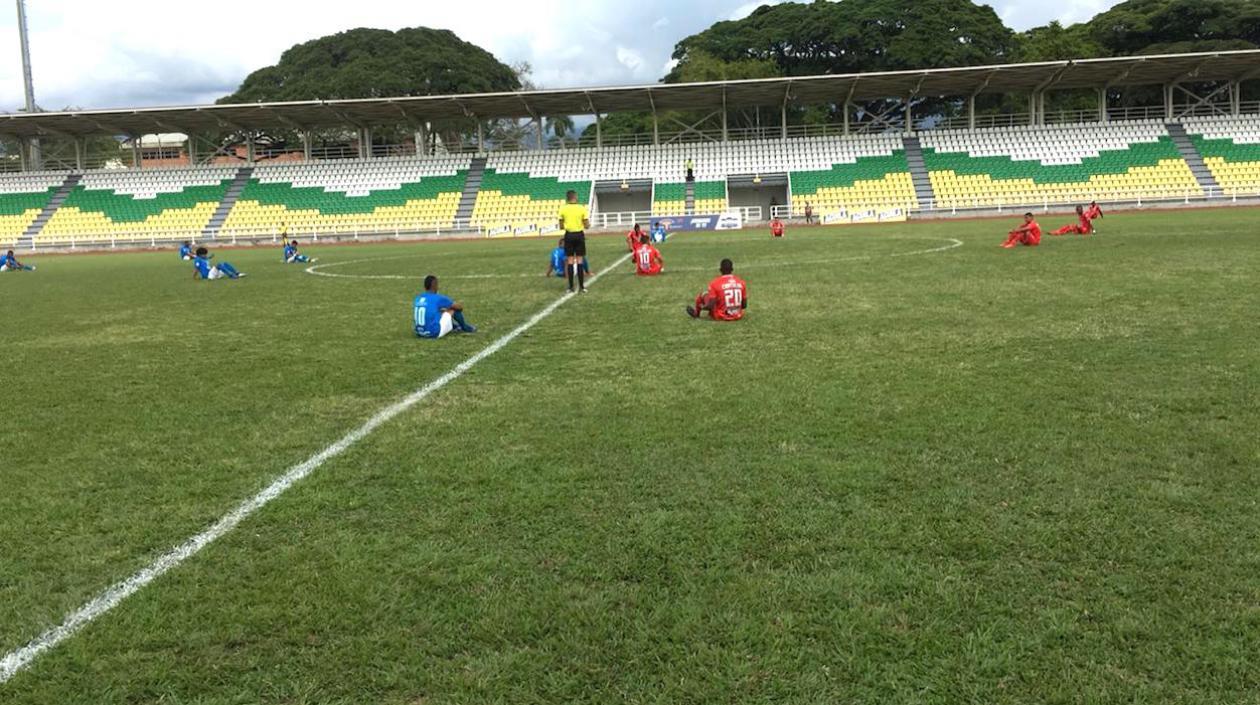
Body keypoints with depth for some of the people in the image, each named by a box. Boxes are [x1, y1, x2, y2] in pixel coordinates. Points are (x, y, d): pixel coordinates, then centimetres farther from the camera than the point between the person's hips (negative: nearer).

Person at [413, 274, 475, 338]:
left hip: (420, 334, 7)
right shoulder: (438, 298, -9)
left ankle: (455, 327, 47)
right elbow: (460, 306, 4)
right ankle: (465, 328, 31)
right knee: (455, 308, 7)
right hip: (434, 333, -7)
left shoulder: (417, 298, 7)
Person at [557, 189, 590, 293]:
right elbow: (587, 225, -3)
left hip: (569, 235, 1)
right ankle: (581, 286, 3)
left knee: (570, 261, 5)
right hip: (579, 235, 0)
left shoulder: (563, 209, -3)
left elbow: (561, 227, 1)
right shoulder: (582, 208, -5)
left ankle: (571, 287, 4)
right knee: (579, 260, 4)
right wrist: (588, 223, 19)